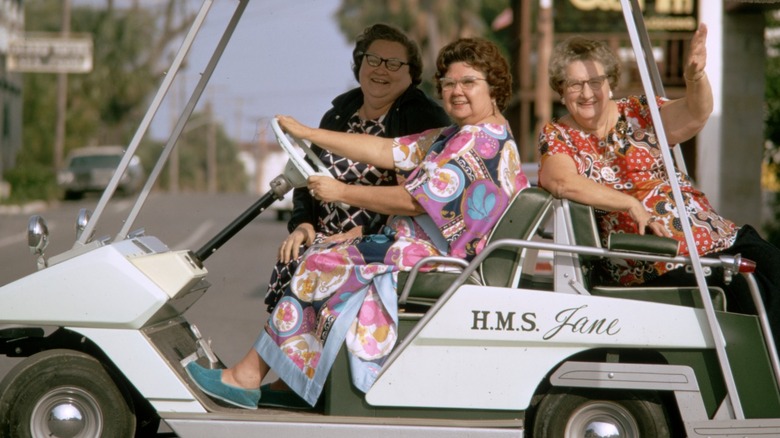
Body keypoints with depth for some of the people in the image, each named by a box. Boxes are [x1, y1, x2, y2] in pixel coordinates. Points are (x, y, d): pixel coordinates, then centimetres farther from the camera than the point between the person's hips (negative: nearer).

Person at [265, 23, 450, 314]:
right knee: (290, 264, -27)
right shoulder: (338, 116, 21)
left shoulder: (427, 118, 0)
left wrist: (366, 230, -17)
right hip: (325, 238, 6)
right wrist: (302, 223, 3)